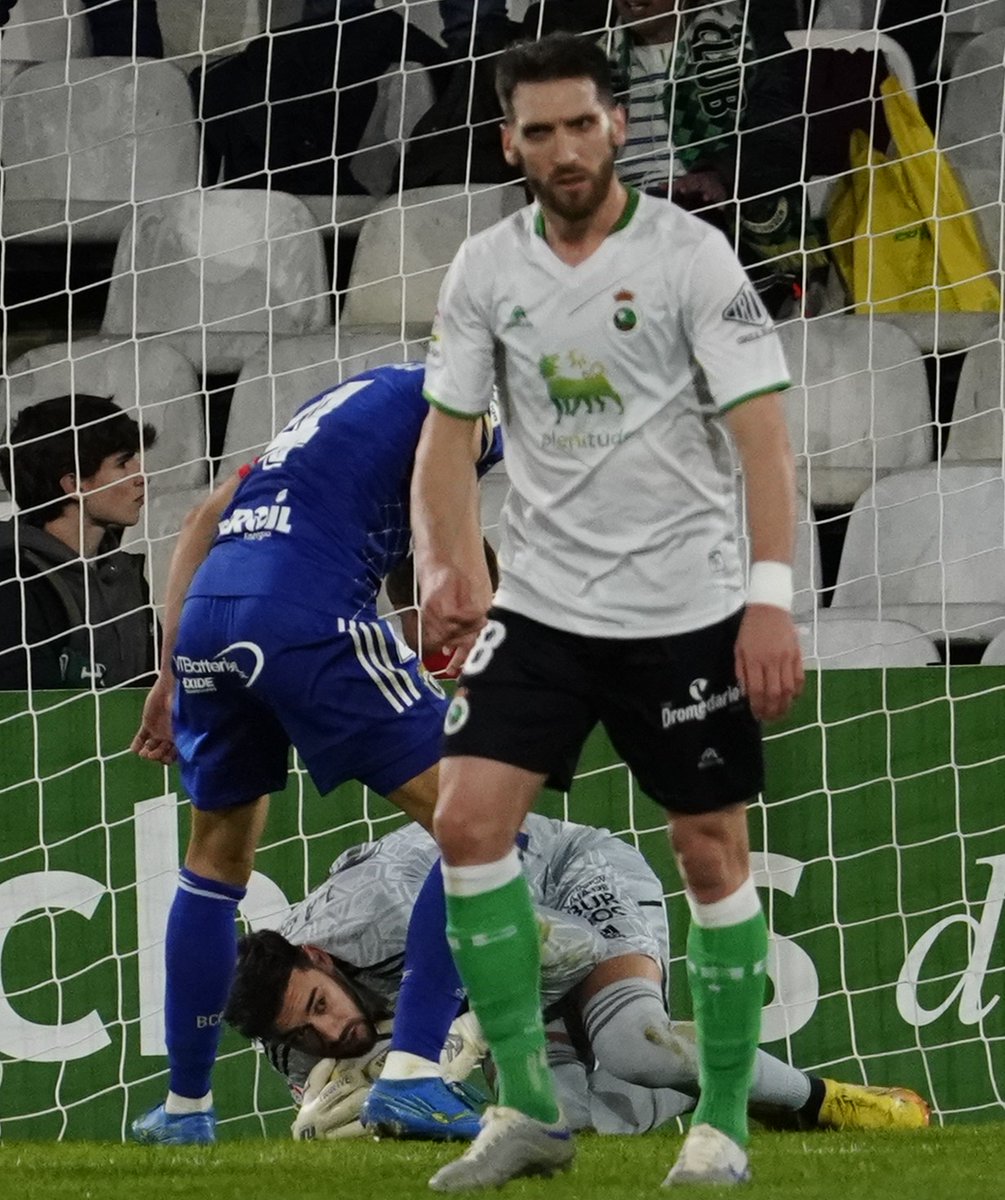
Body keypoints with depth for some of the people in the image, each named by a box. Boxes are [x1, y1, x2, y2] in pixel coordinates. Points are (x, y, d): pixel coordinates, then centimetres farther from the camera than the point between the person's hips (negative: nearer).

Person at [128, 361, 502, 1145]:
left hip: (208, 615, 8)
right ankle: (412, 1070, -13)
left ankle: (186, 1108, 29)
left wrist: (173, 676, 28)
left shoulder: (336, 404, 33)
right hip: (310, 618, -8)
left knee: (220, 853, 26)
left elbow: (205, 521, 30)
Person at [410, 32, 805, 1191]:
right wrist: (441, 564, -7)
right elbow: (446, 430, 8)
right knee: (467, 820, -10)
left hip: (686, 609, -3)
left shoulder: (689, 255, -10)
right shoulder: (485, 269, 2)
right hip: (540, 604, 3)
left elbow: (761, 431, -12)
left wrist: (770, 596, -21)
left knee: (712, 854, 2)